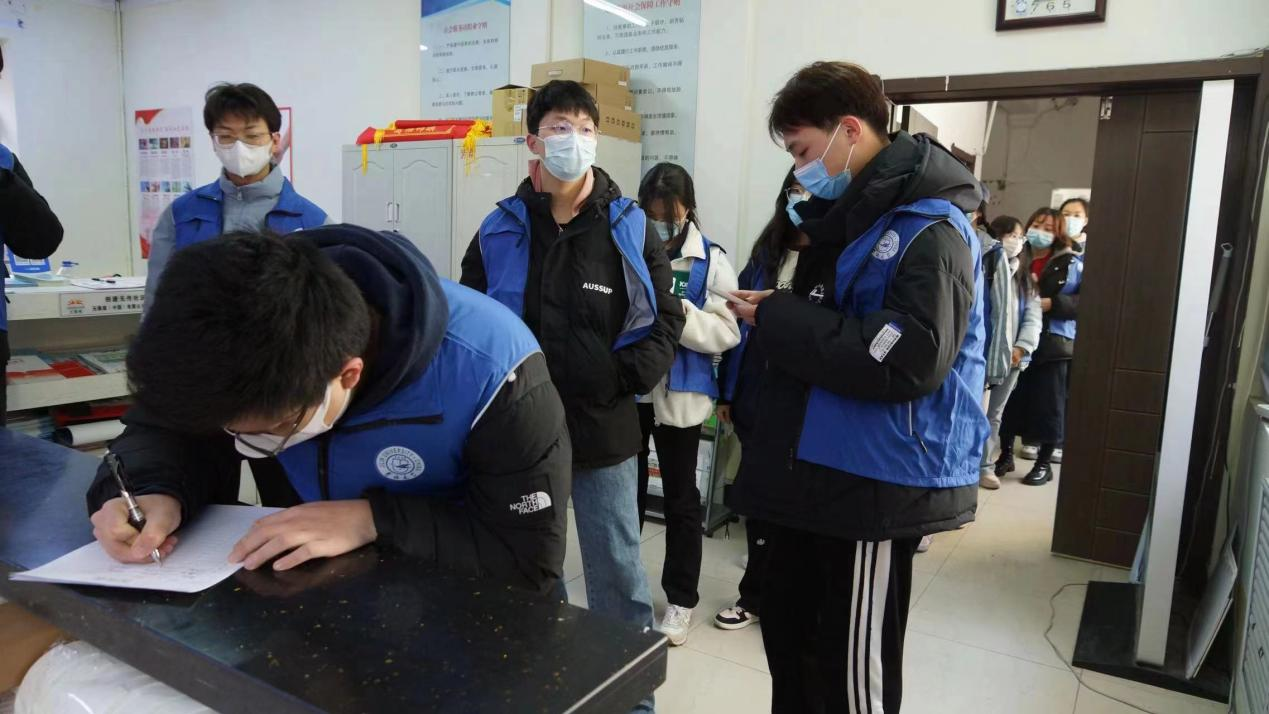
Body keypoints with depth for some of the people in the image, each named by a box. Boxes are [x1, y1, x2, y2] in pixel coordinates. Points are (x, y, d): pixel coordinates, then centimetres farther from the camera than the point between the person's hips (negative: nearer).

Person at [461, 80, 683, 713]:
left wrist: (626, 381, -11)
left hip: (604, 432, -1)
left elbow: (667, 320, 1)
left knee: (618, 576, 8)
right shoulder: (500, 230, 1)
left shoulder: (630, 228, -1)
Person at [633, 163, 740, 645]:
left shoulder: (710, 260, -7)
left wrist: (677, 312, -25)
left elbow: (726, 333, -13)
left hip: (679, 396, -2)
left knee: (680, 499, 11)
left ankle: (681, 599, 26)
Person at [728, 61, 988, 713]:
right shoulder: (846, 216, 13)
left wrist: (778, 321, -20)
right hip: (815, 473, 9)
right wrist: (774, 315, 1)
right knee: (786, 630, 21)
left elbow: (906, 362, -28)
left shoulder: (929, 229, -16)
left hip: (876, 486, -9)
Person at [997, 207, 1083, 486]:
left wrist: (1053, 303, -16)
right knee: (1010, 399, 8)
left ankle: (1044, 463, 19)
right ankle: (1006, 455, 25)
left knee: (1048, 403, 5)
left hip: (1053, 343, -2)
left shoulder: (1071, 263, 2)